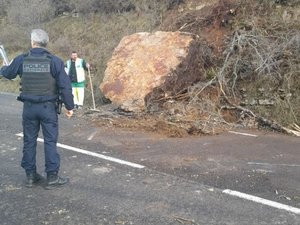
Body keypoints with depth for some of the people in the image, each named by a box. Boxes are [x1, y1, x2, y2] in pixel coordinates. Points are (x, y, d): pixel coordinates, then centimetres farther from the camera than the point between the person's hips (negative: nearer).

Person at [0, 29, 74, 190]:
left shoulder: (21, 60, -1)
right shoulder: (55, 61, -8)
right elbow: (65, 86, -11)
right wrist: (69, 106, -1)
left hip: (29, 107, 2)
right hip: (48, 107, -2)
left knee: (29, 141, 13)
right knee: (50, 142, 3)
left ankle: (30, 176, 21)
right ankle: (52, 178, 6)